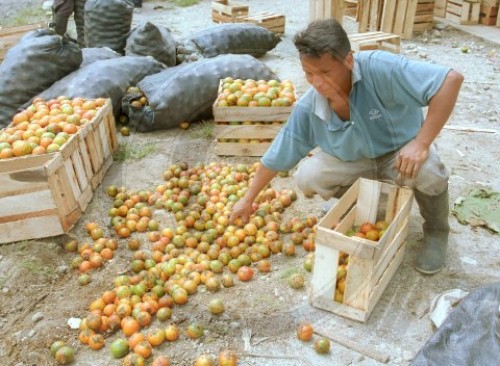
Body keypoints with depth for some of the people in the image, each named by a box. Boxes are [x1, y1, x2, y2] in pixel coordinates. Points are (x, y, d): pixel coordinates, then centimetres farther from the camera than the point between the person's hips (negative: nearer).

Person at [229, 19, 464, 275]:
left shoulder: (379, 68, -34)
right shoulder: (307, 108, -21)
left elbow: (451, 79, -36)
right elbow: (276, 157, -9)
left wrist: (421, 143, -40)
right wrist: (248, 199, -3)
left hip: (402, 152, -3)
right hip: (356, 161, 3)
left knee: (426, 171, -35)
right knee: (307, 177, -19)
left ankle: (436, 230, 0)